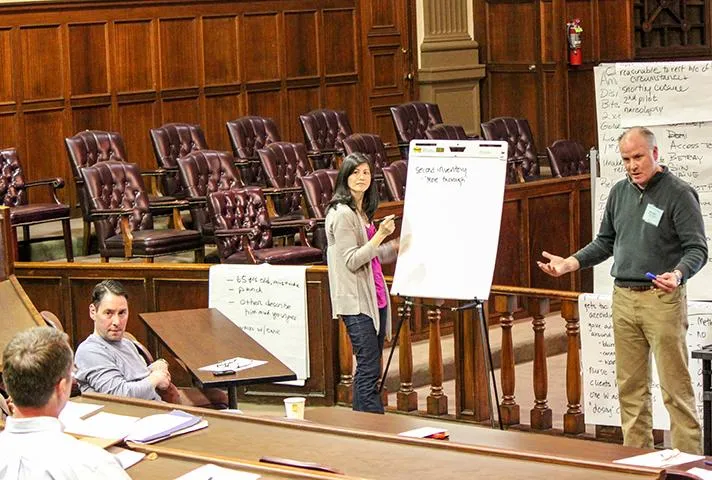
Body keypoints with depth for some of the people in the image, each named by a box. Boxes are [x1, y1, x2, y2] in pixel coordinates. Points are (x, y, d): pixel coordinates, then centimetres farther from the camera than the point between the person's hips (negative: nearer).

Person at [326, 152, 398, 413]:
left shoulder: (362, 212, 16)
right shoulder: (341, 214, -12)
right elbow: (352, 261, -17)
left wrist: (398, 244, 13)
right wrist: (380, 235, -22)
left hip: (374, 298, 9)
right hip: (356, 301, -9)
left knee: (367, 369, 10)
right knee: (369, 369, -12)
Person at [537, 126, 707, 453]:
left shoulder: (679, 194, -7)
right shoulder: (620, 192, 12)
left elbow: (697, 249, -10)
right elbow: (605, 242, 21)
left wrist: (678, 274, -29)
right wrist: (569, 264, 9)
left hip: (662, 300, -6)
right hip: (623, 297, 6)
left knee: (675, 387, -6)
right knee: (630, 386, 10)